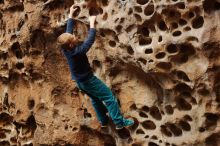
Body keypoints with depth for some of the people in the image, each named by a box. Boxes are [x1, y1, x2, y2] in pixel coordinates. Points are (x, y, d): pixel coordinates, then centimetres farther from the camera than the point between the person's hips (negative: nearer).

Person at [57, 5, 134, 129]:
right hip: (88, 80, -9)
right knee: (109, 97, -3)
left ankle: (103, 121, 36)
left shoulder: (65, 48, -10)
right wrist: (92, 23, -21)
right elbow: (90, 40, -30)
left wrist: (71, 14, 11)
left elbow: (68, 30, 2)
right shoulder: (77, 51, -33)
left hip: (80, 81, 9)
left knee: (95, 99, 25)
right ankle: (120, 122, -3)